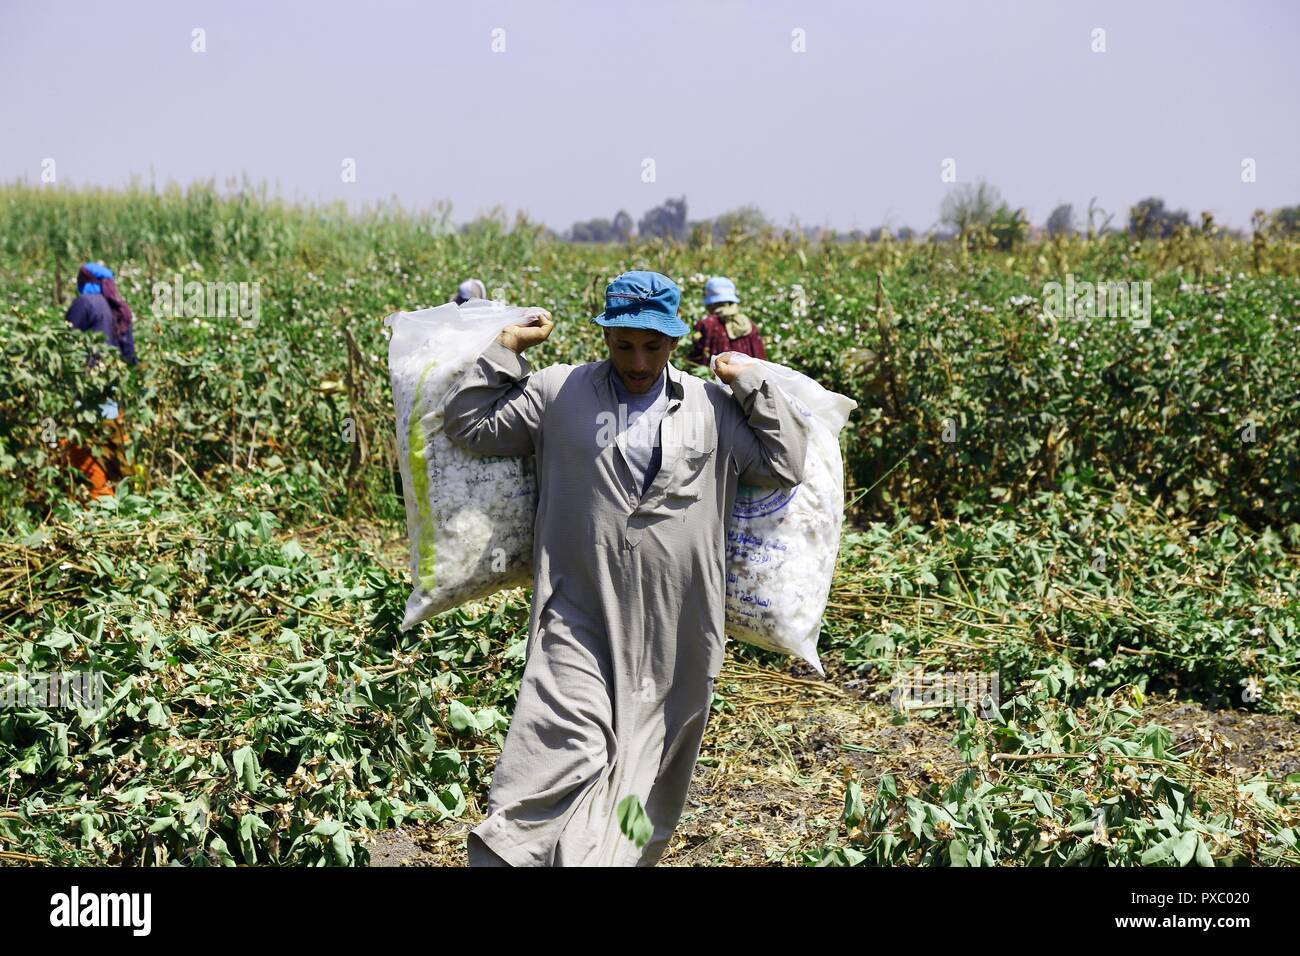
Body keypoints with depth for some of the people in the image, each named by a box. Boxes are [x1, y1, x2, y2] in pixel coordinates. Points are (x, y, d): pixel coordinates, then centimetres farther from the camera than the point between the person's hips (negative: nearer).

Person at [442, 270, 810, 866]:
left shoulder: (714, 409, 9)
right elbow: (466, 425, 8)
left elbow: (787, 468, 7)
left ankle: (627, 858, 29)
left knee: (653, 768, 12)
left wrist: (752, 381, 4)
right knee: (563, 756, -15)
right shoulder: (557, 391, 6)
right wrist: (509, 346, 4)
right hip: (580, 622, -2)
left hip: (675, 634, 3)